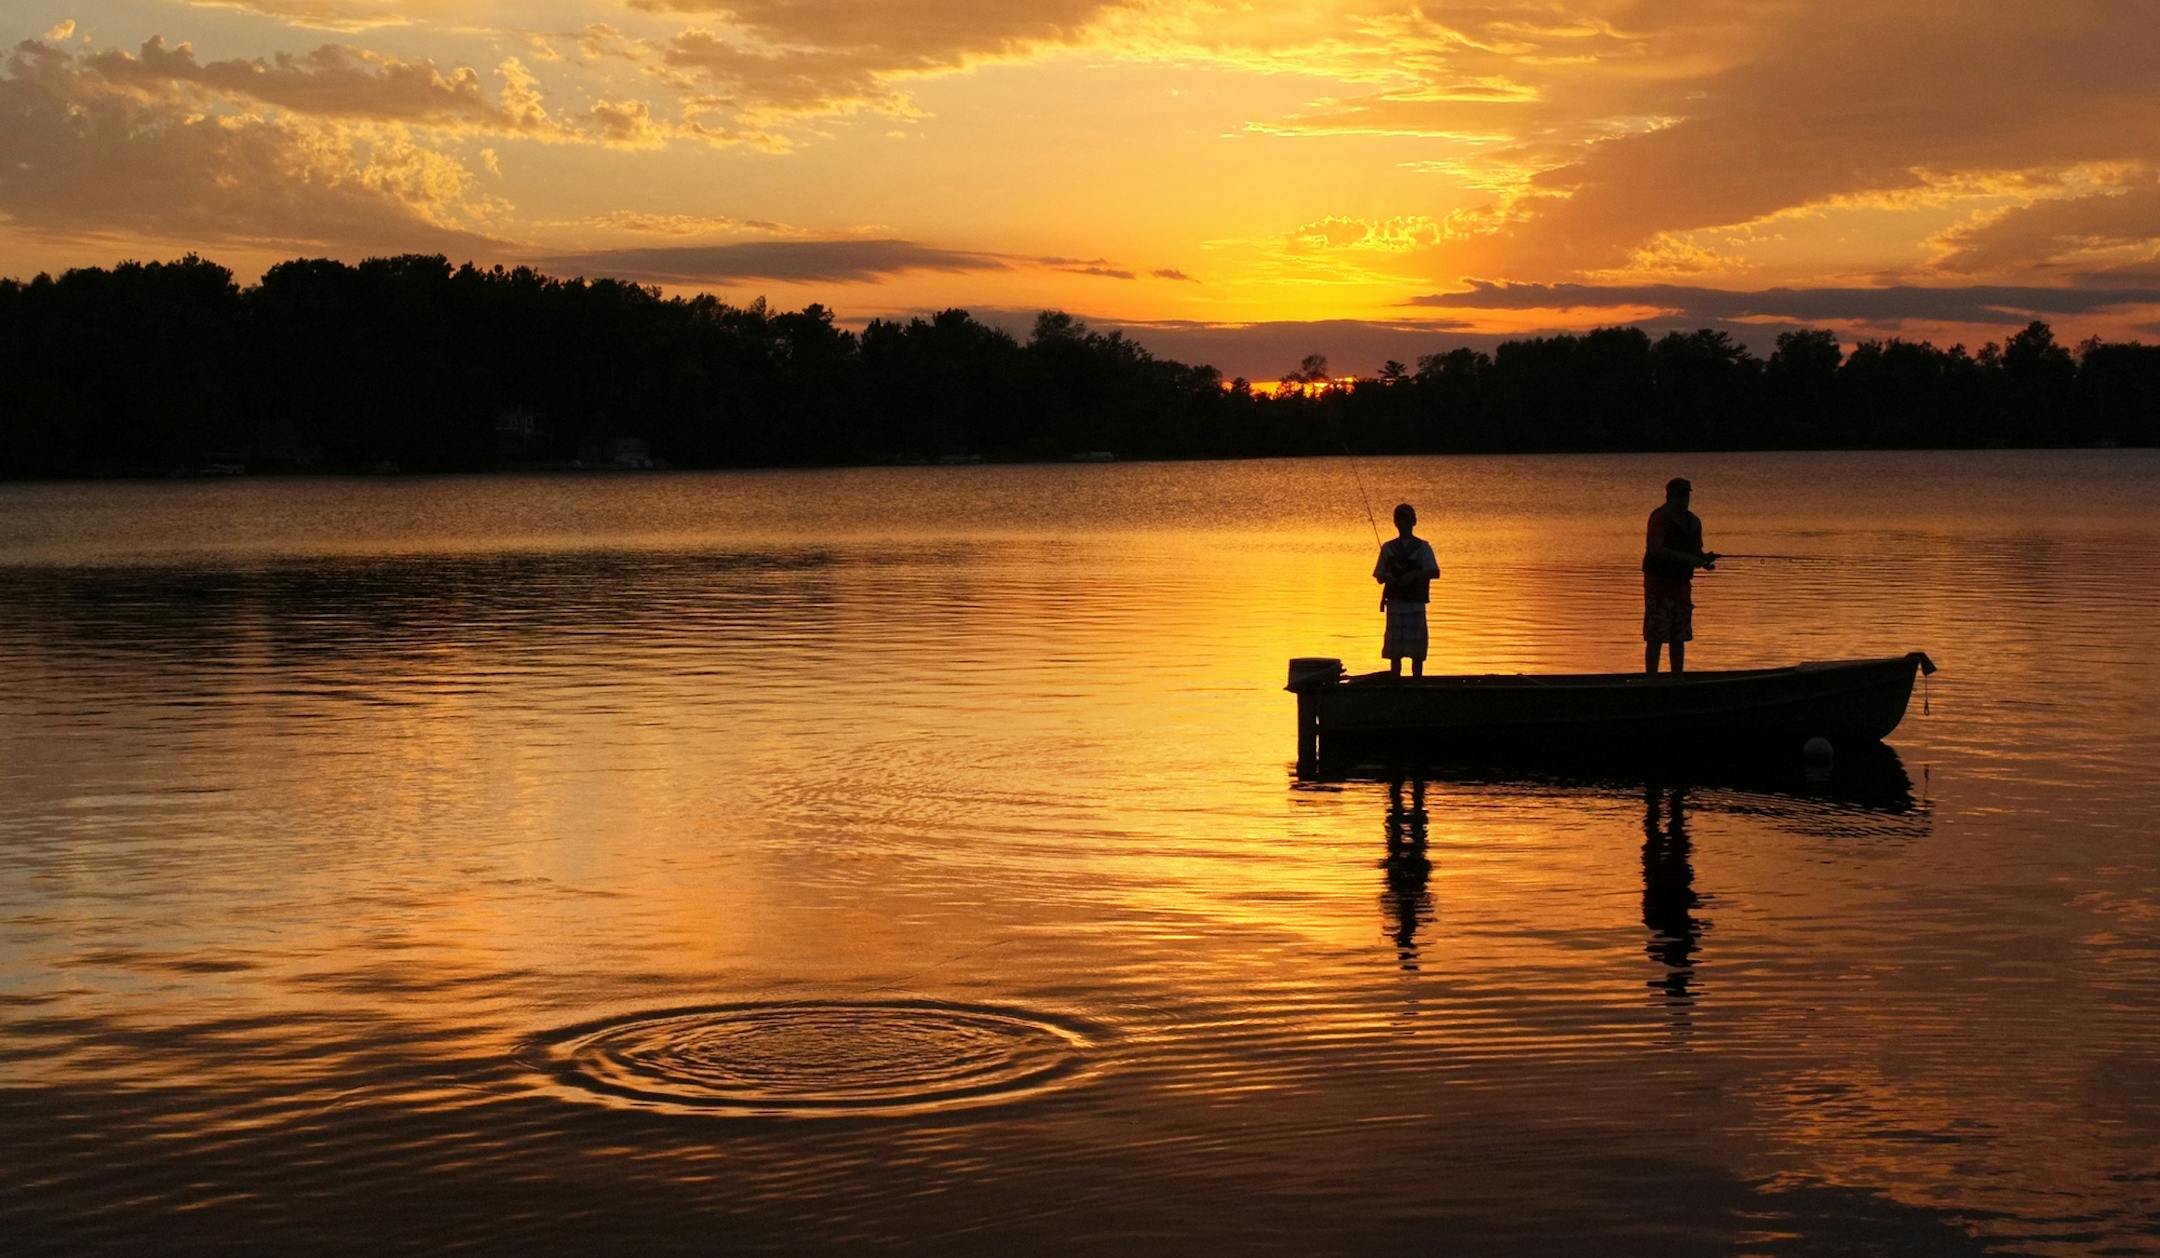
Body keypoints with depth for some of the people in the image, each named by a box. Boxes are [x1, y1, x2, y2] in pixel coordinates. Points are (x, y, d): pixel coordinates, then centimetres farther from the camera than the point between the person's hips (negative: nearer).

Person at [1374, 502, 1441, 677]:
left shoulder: (1422, 548, 5)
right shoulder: (1388, 548, 11)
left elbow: (1435, 573, -6)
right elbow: (1380, 577, 11)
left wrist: (1415, 575, -22)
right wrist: (1389, 577, -11)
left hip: (1416, 604, -1)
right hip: (1395, 603, 1)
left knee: (1417, 652, -1)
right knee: (1394, 651, 0)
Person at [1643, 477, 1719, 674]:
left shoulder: (1693, 522, 14)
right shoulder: (1660, 518, -10)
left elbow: (1696, 552, 21)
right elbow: (1655, 550, -22)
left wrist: (1705, 558, -3)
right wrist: (1687, 557, -25)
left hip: (1682, 583, 7)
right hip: (1659, 582, -7)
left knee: (1679, 638, 10)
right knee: (1656, 638, -8)